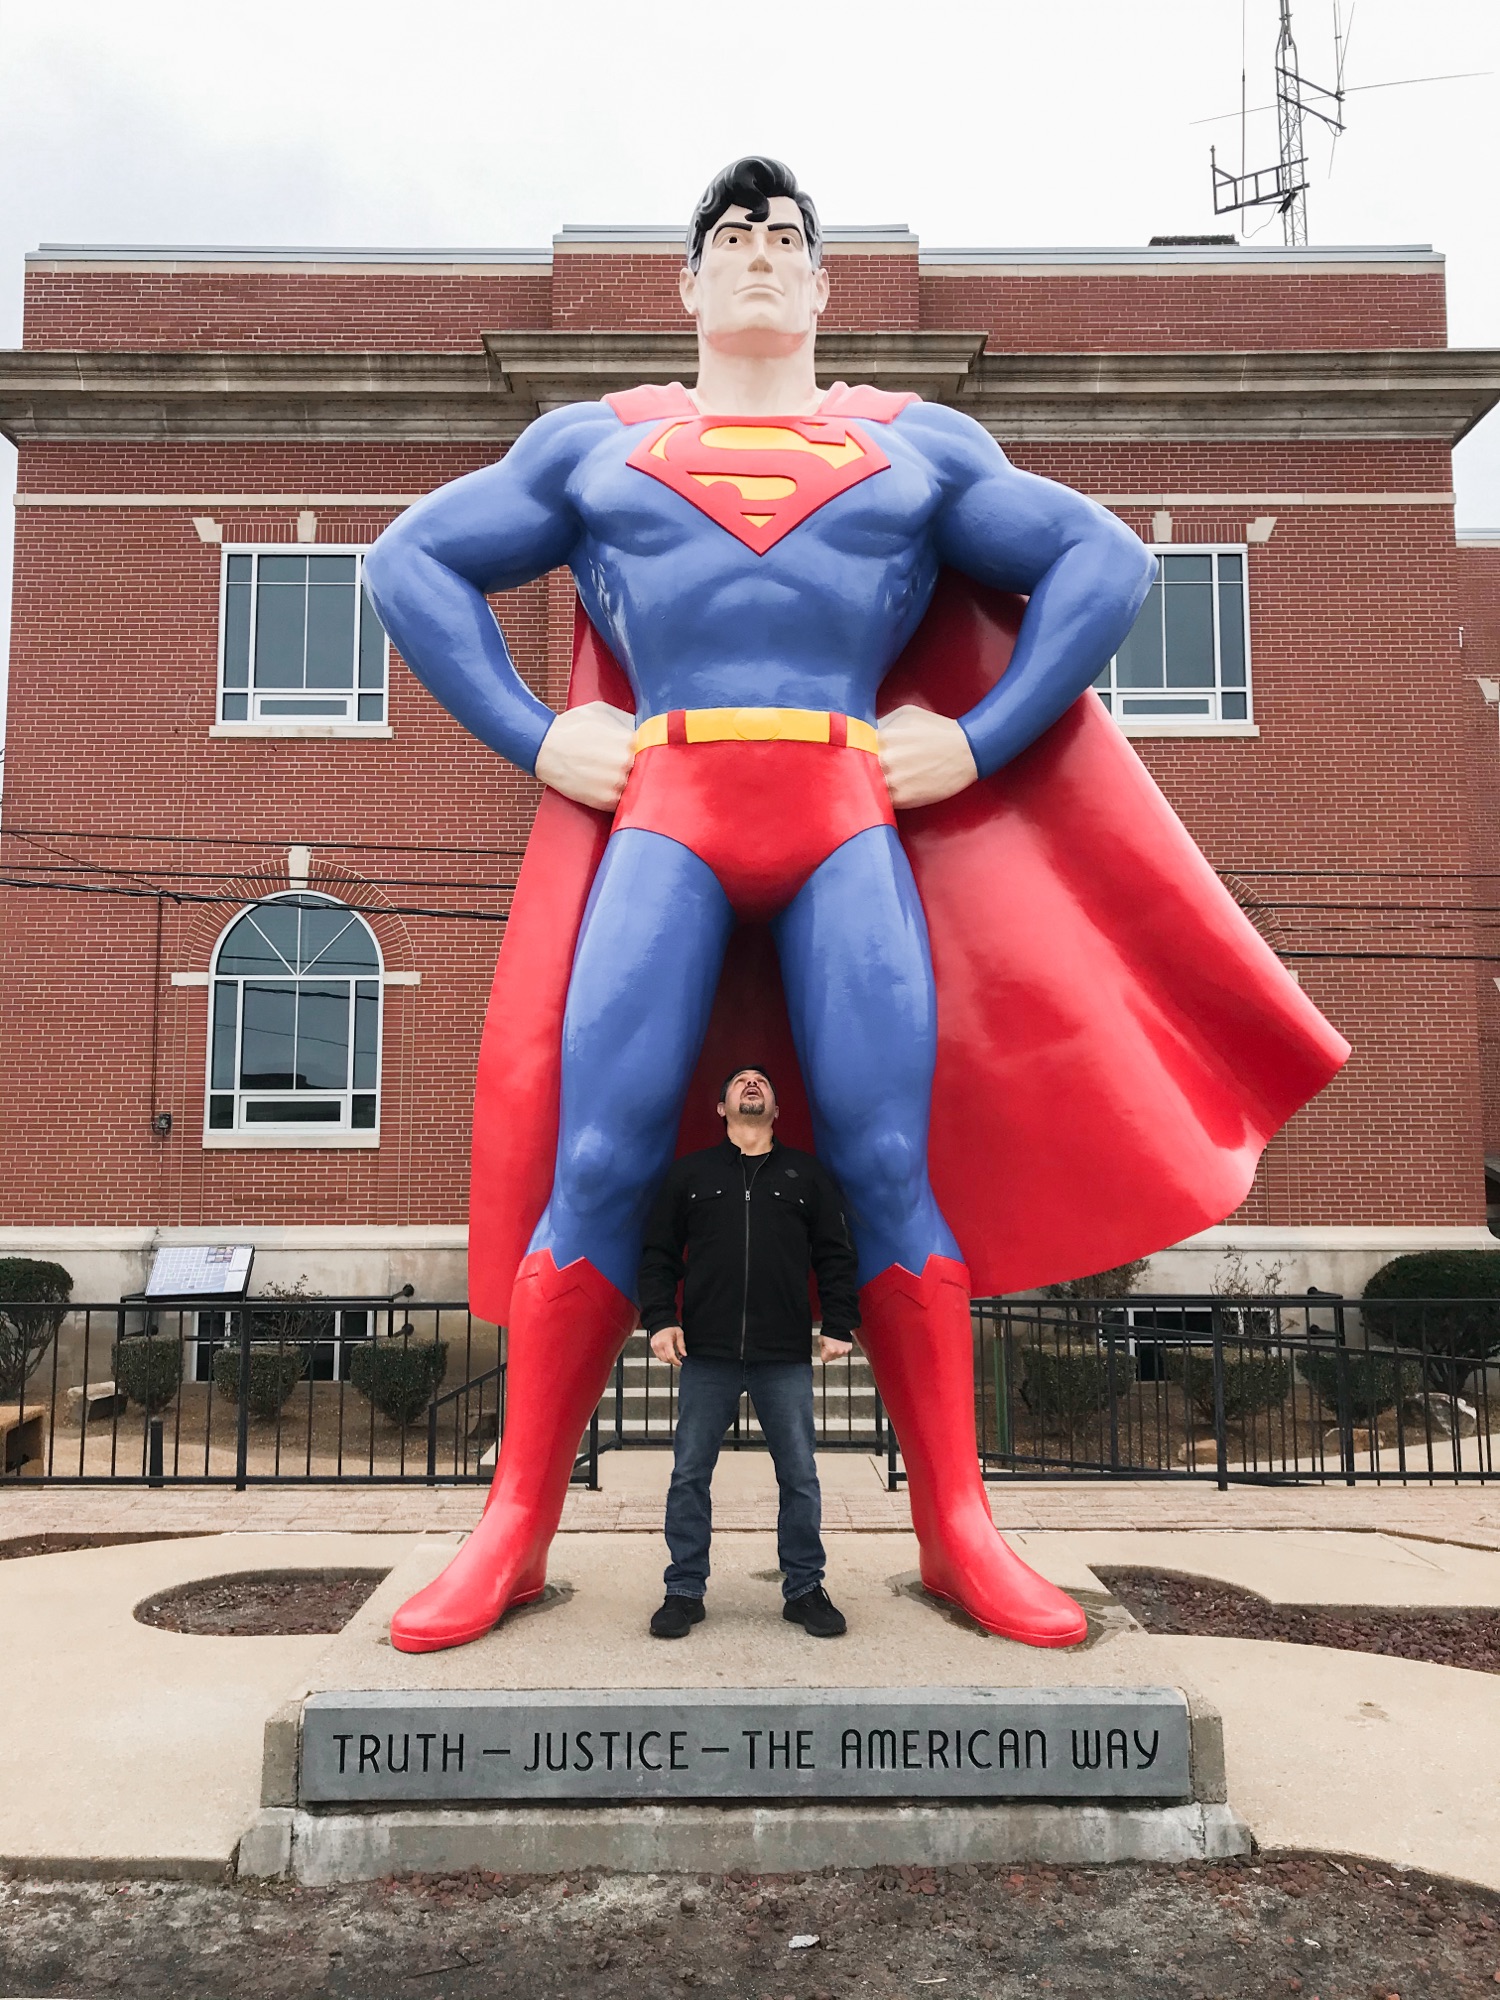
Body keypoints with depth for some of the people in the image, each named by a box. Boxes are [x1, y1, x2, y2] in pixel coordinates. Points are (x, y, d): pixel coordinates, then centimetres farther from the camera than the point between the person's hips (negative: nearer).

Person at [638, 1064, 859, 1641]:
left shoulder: (808, 1175, 12)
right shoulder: (689, 1174, 11)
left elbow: (834, 1258, 11)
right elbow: (658, 1254, 9)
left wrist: (839, 1324, 1)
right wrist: (659, 1319, -3)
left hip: (785, 1356, 0)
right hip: (705, 1354, 0)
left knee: (799, 1477, 4)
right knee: (689, 1475, 3)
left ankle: (804, 1589, 17)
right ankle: (684, 1591, 15)